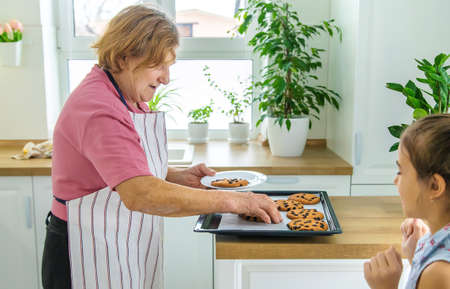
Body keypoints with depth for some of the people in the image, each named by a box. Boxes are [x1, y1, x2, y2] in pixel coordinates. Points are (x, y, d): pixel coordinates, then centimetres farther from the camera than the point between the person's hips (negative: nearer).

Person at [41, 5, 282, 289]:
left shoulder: (130, 100, 9)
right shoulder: (99, 110, -24)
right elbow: (142, 195, -34)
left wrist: (179, 176, 1)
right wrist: (232, 200, -30)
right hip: (92, 254, -9)